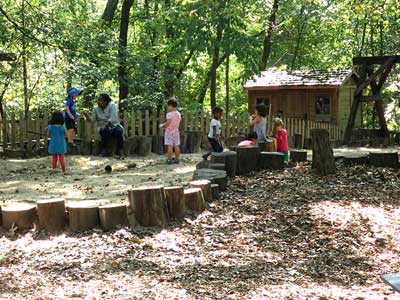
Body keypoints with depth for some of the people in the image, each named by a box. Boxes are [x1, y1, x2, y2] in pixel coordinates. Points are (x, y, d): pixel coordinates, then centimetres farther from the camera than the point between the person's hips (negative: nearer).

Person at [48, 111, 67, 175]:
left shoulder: (50, 127, -13)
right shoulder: (63, 127, -14)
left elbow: (49, 136, 0)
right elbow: (66, 135, -1)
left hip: (53, 145, 0)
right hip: (61, 145, 0)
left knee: (54, 158, 13)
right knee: (62, 158, 10)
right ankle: (64, 171, 12)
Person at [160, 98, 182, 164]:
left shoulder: (169, 114, -15)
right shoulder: (178, 114, 9)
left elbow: (168, 123, -20)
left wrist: (162, 126, -1)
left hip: (169, 132, -7)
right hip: (176, 131, 7)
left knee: (170, 146, -6)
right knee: (176, 146, 9)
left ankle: (169, 160, -5)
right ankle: (177, 159, 12)